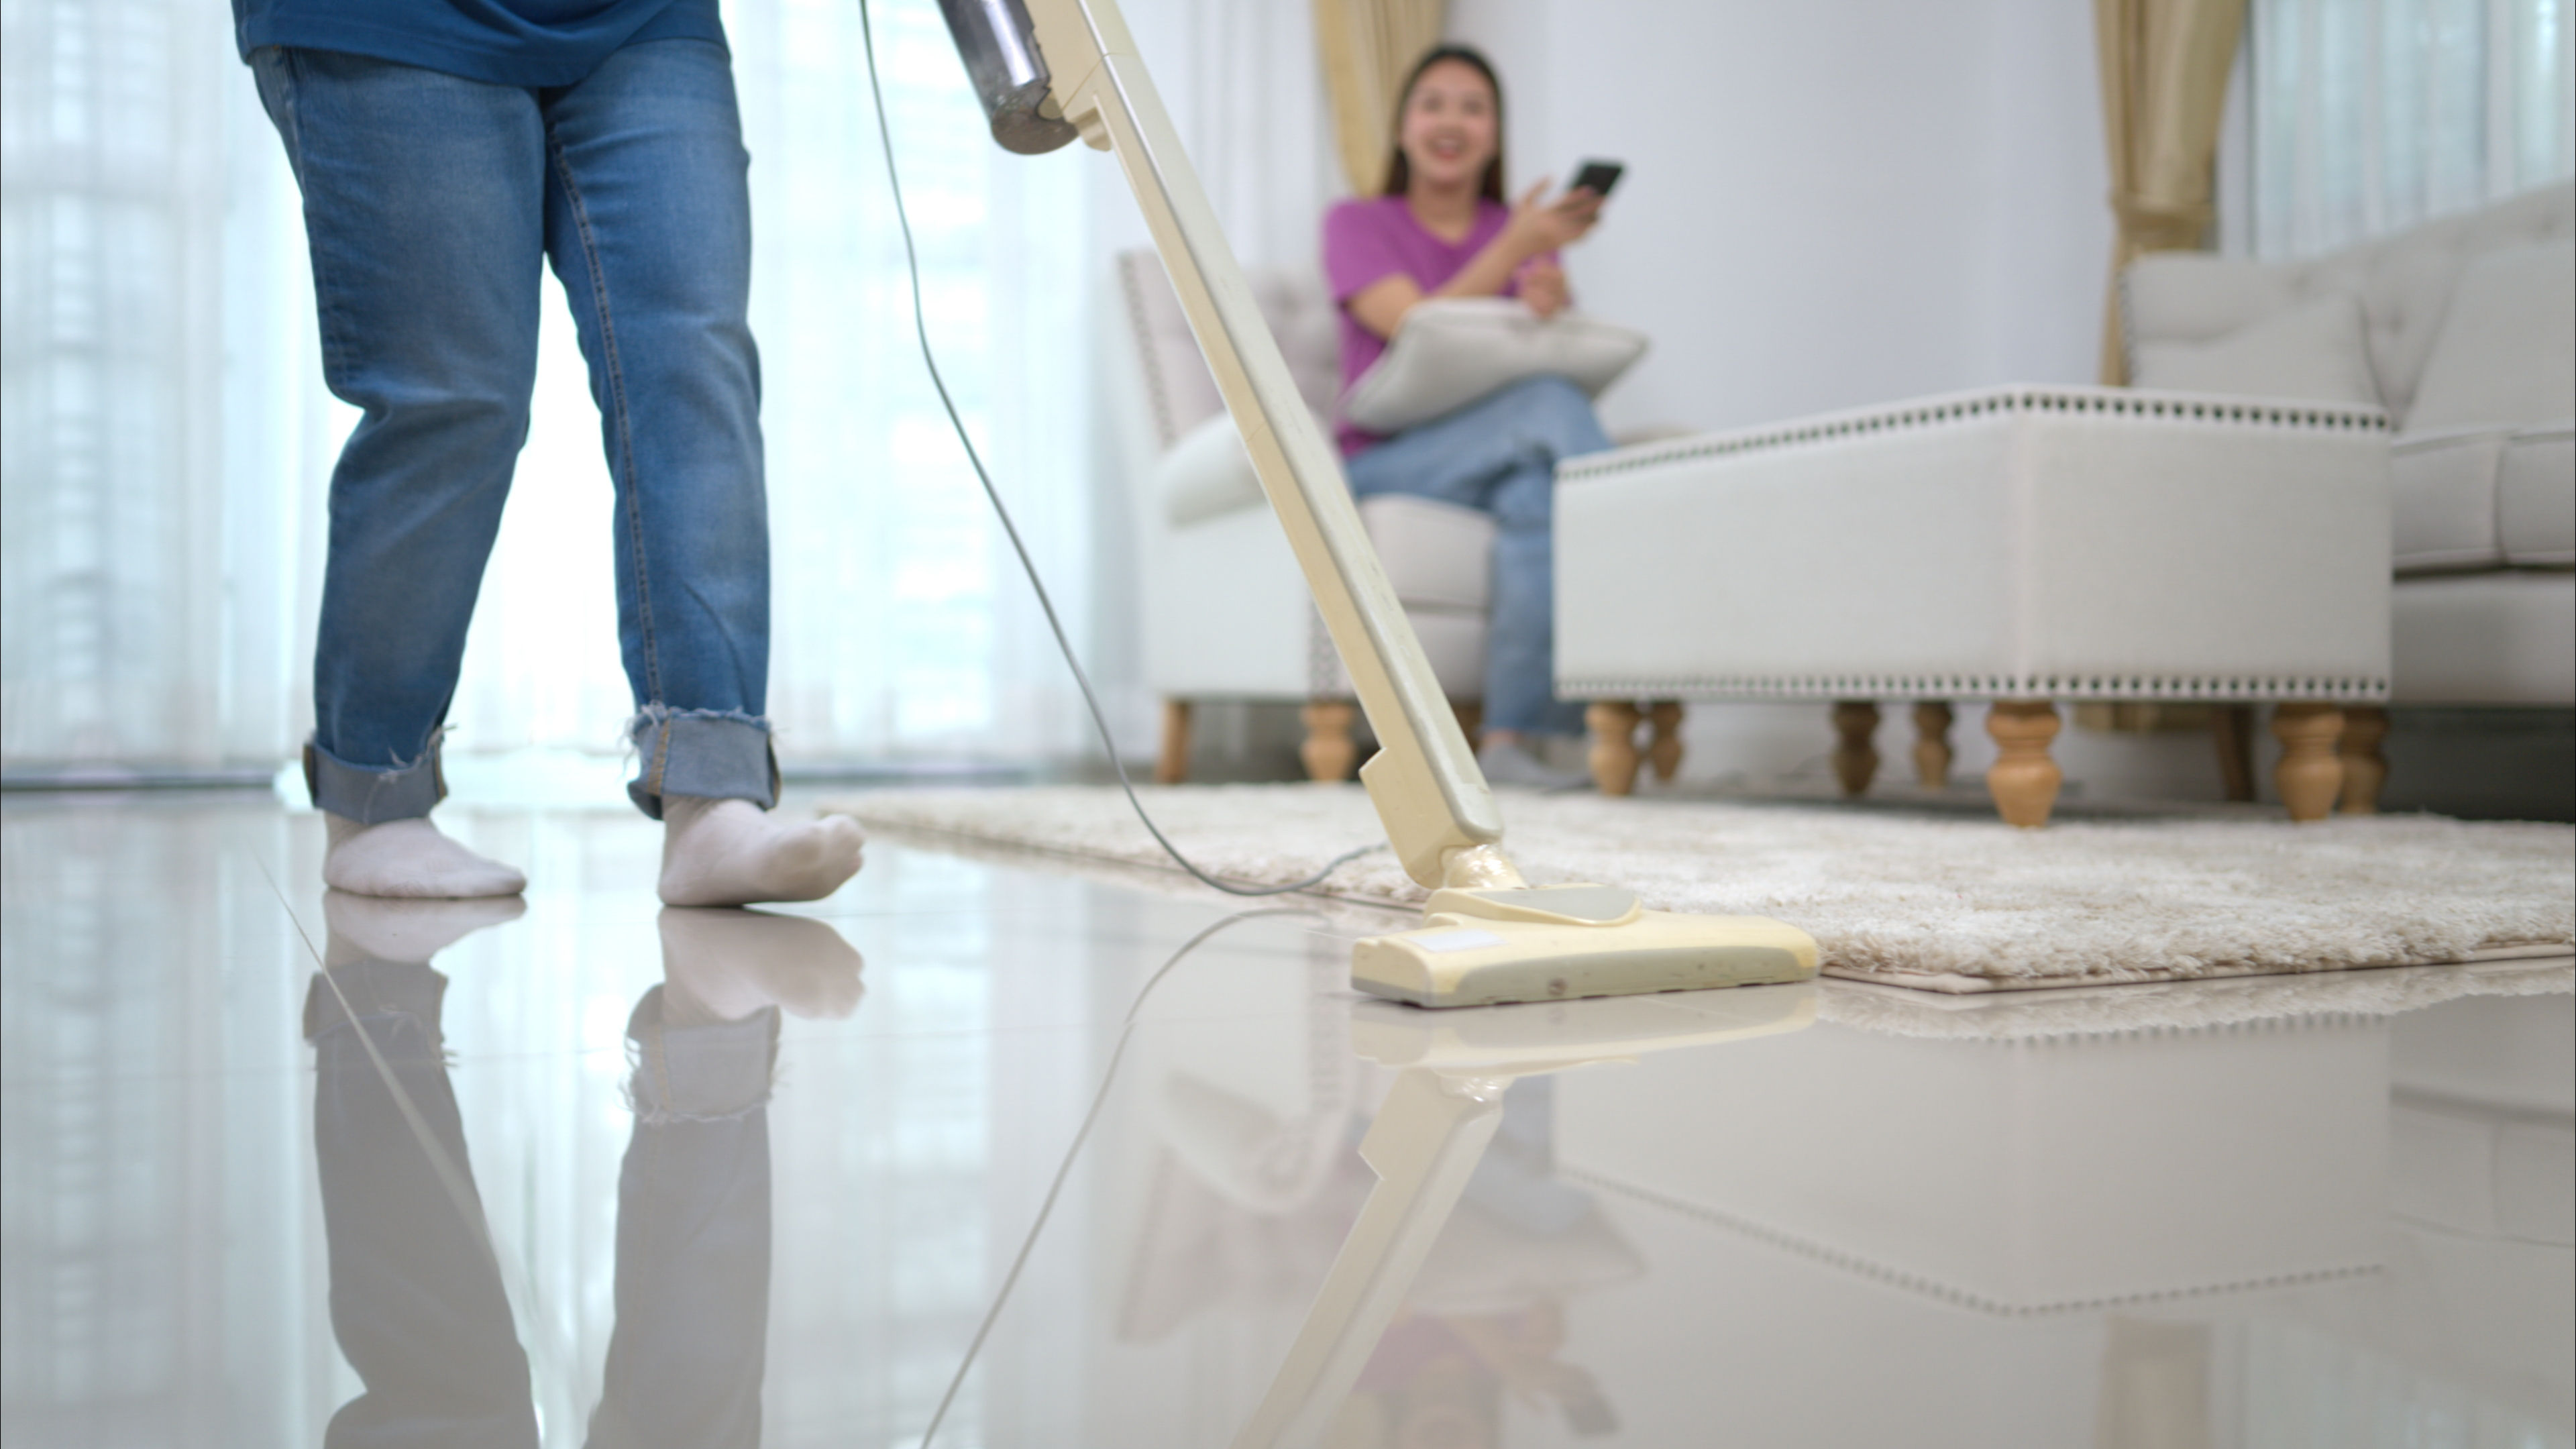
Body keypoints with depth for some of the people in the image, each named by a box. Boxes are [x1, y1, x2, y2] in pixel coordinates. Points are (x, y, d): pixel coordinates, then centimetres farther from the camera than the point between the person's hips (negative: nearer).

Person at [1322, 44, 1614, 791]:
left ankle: (1513, 736, -35)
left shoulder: (1522, 230, 18)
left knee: (1538, 488, -35)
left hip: (1511, 459, 3)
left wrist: (1549, 308, -20)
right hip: (1386, 461, -3)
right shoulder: (1358, 224, 8)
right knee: (1552, 404, -31)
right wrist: (1514, 249, -21)